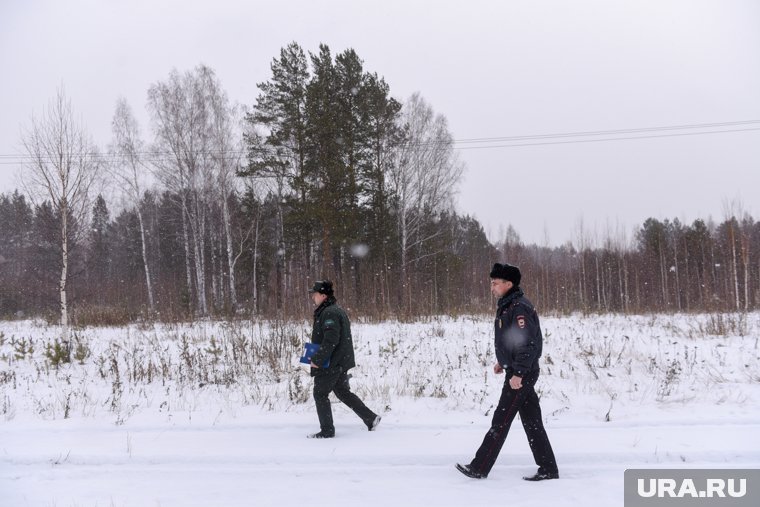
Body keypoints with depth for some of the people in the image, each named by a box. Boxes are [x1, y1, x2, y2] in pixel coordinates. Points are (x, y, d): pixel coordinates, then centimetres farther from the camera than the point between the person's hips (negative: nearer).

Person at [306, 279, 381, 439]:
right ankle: (371, 418, 17)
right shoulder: (337, 310, 15)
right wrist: (318, 358, 20)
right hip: (341, 362, 10)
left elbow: (330, 340, -26)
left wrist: (317, 360, -22)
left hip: (330, 364, -10)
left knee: (320, 394, 2)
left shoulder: (329, 313, -18)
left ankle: (327, 430, 8)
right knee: (343, 392, 17)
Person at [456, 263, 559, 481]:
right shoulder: (507, 305, 13)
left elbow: (528, 344, -24)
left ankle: (479, 468, 4)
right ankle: (548, 469, 18)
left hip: (521, 374, -10)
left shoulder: (519, 308, -19)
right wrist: (502, 361, 18)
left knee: (501, 421, -3)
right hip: (518, 371, 10)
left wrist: (518, 373, -24)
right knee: (531, 422, 12)